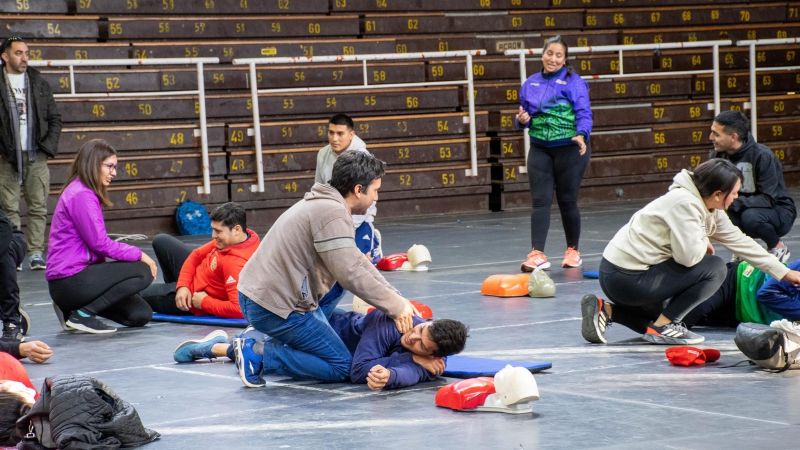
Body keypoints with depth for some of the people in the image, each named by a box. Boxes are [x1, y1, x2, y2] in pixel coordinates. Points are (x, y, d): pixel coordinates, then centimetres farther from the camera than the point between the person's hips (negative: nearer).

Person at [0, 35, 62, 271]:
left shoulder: (39, 83, 11)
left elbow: (55, 118, 13)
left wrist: (48, 146, 2)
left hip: (37, 157, 2)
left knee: (38, 208, -1)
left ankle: (35, 253, 1)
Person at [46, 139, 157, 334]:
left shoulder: (86, 193, 16)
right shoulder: (81, 195, -15)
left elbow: (98, 242, 14)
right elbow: (99, 243, -18)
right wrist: (138, 255, -10)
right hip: (69, 281, -10)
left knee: (141, 315, 6)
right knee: (143, 272, -15)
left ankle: (72, 308, 14)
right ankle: (82, 314, -10)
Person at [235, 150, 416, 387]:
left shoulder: (323, 203, 14)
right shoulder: (333, 213, -17)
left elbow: (356, 262, 17)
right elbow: (352, 275, -22)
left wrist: (397, 299, 10)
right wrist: (395, 307, -11)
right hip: (275, 306, -10)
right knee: (342, 367, -3)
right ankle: (260, 352, -9)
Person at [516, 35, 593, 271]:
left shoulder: (573, 82, -6)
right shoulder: (530, 84, 10)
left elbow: (584, 114, -13)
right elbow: (524, 117, 18)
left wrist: (581, 135, -31)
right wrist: (522, 120, -6)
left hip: (569, 149, -4)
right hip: (540, 150, 4)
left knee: (567, 201, 6)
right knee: (540, 201, -6)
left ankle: (573, 251, 23)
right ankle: (537, 254, -13)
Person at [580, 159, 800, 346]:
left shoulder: (710, 210, 9)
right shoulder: (685, 203, -20)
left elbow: (740, 241, 16)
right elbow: (689, 255, -26)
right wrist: (705, 243, -3)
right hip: (627, 277, -10)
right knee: (715, 268, -9)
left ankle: (605, 310, 13)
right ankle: (663, 326, -6)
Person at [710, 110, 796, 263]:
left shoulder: (762, 156, -25)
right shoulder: (721, 155, -7)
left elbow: (768, 199, -29)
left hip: (778, 211, -5)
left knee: (750, 216, -37)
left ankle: (778, 248, -7)